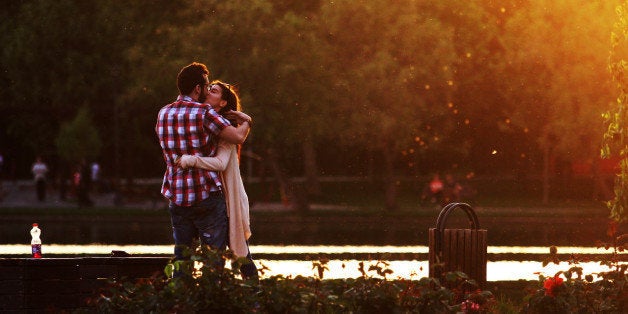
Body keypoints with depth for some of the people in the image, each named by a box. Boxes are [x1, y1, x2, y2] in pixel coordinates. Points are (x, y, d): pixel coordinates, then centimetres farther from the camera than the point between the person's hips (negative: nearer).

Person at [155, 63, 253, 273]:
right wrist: (246, 121, 7)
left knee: (181, 256, 10)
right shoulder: (204, 113, -11)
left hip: (176, 198, 5)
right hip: (207, 196, -5)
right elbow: (238, 137, -14)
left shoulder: (163, 114, 10)